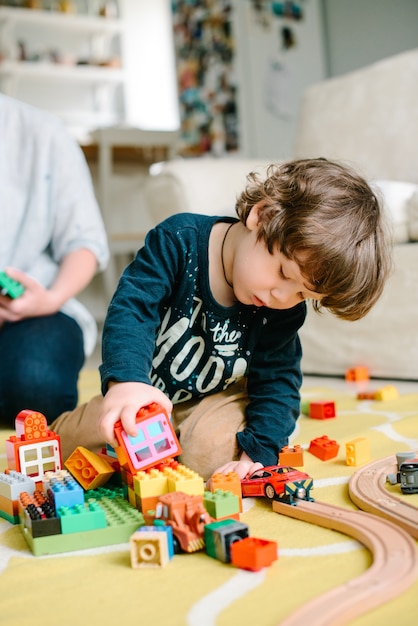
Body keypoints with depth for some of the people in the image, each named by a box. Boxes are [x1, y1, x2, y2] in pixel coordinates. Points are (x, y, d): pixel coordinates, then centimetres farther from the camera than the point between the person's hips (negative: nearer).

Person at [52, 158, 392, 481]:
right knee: (71, 440, -12)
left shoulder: (285, 309, -17)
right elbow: (133, 306, -33)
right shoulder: (180, 240, -26)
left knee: (209, 455, -30)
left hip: (219, 398, 1)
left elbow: (276, 378, -11)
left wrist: (259, 450, -26)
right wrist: (127, 379, -51)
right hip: (144, 391, 0)